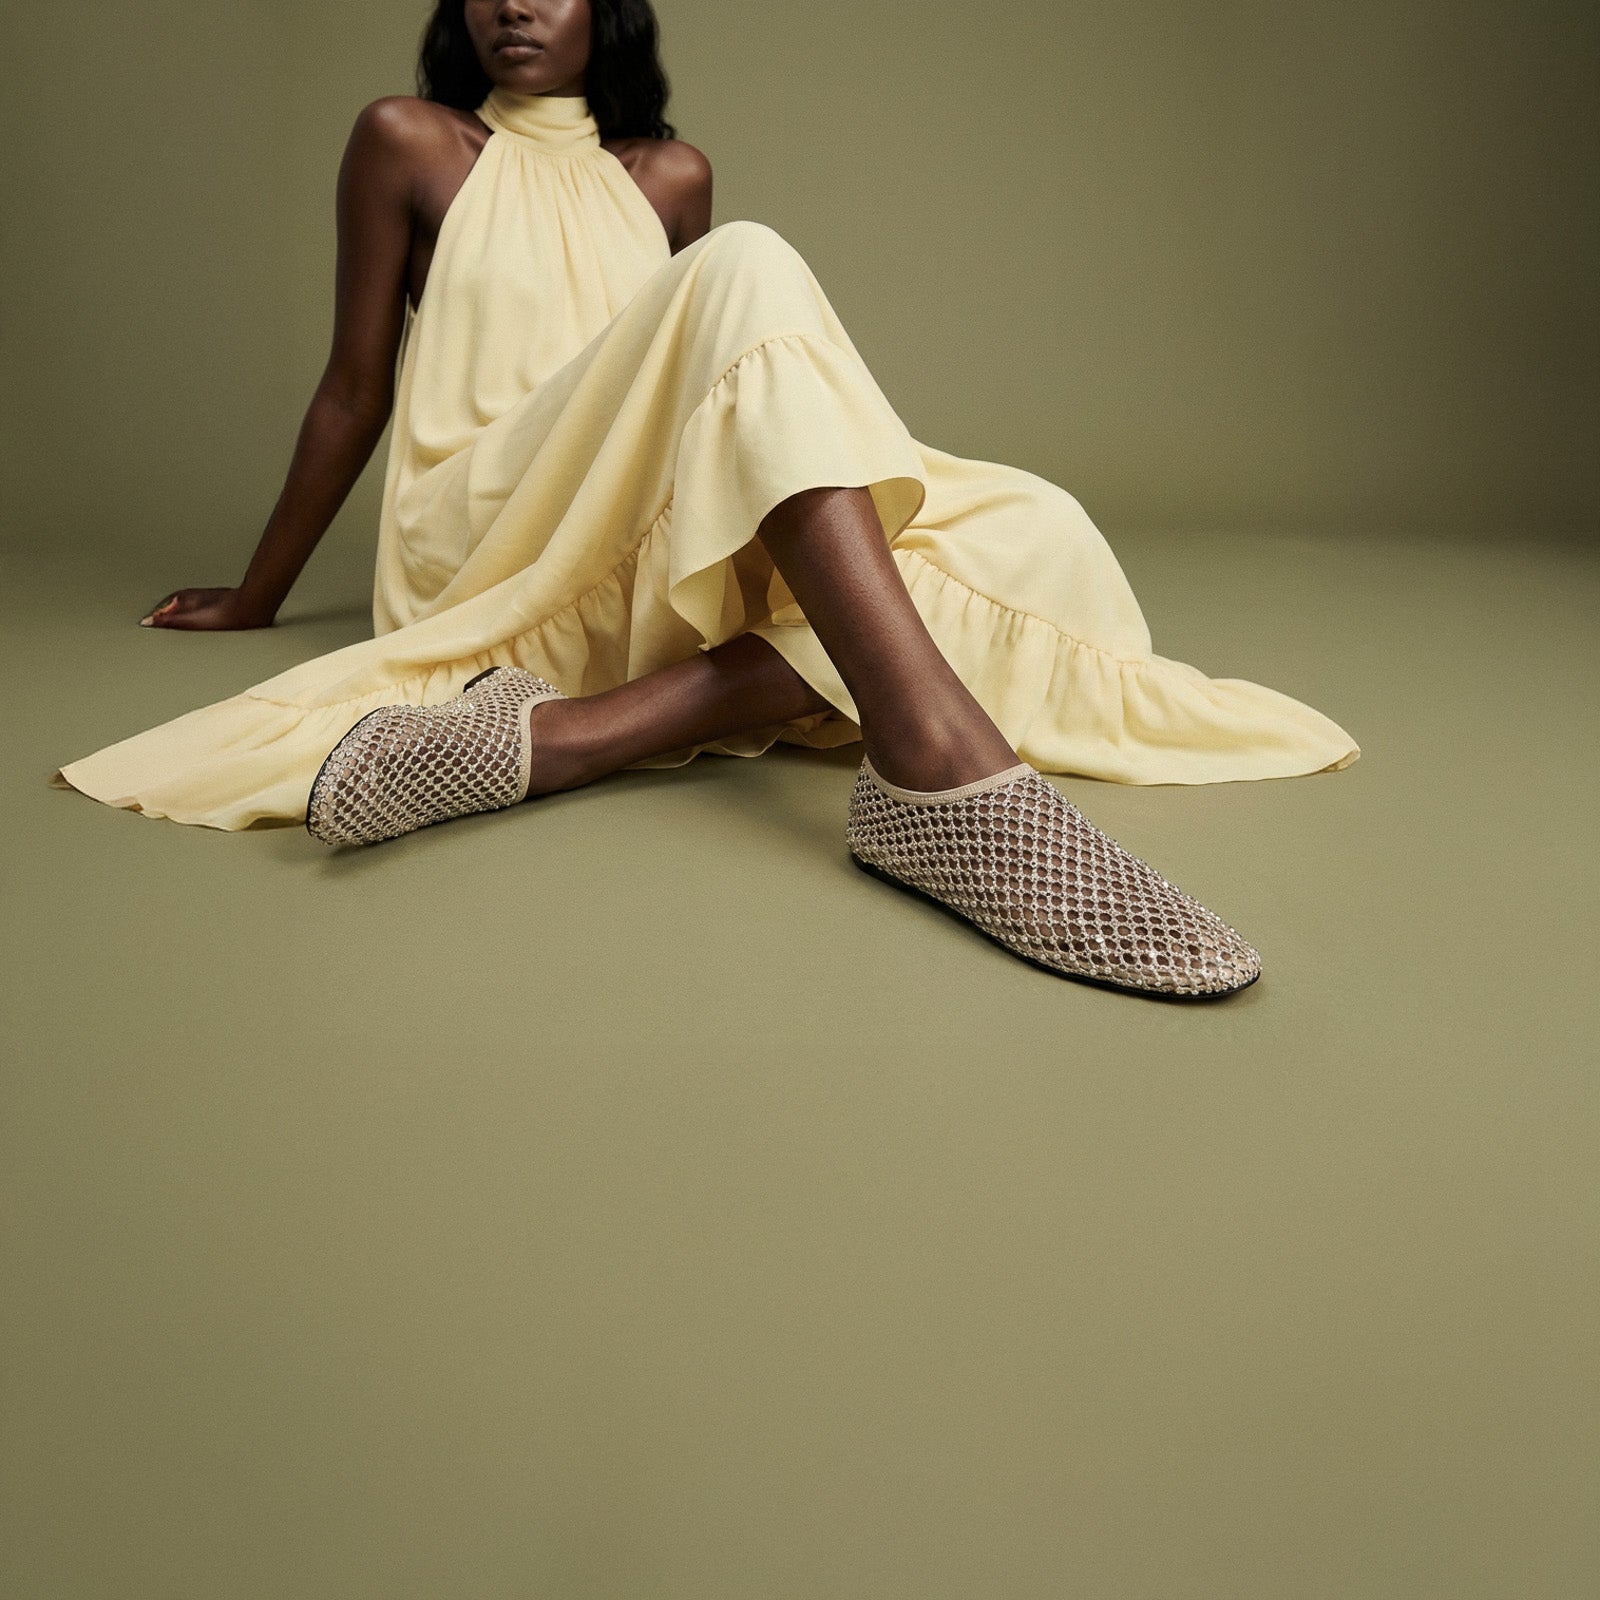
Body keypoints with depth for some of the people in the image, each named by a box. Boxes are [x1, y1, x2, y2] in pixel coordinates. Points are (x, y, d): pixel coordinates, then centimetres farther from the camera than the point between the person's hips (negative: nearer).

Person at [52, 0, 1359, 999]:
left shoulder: (669, 176, 19)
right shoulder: (410, 143, 10)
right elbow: (356, 386, 12)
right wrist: (255, 600, 16)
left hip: (653, 565, 5)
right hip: (493, 540, -4)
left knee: (1025, 534, -16)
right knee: (746, 275, -27)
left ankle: (553, 733, -37)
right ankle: (938, 754, -51)